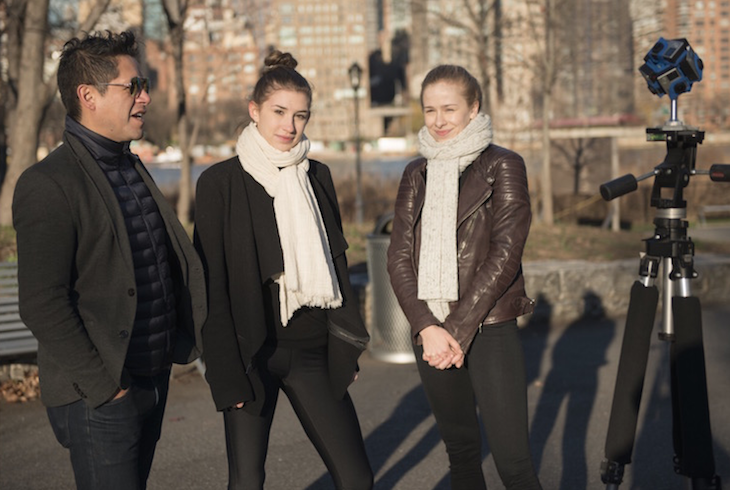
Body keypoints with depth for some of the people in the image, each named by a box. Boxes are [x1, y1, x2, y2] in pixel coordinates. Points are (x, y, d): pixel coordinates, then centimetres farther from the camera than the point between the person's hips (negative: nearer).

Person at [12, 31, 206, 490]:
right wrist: (103, 386, -17)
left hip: (154, 378, 8)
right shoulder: (47, 184, -15)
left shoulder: (134, 168, 13)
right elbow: (42, 305, -19)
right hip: (99, 398, -8)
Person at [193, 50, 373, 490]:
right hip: (253, 353, -4)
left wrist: (347, 344, 10)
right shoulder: (221, 182, -6)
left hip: (313, 351, 4)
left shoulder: (317, 176, 8)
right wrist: (227, 371, -11)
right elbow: (212, 283, -7)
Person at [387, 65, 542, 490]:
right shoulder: (417, 174, 12)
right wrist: (426, 327, -9)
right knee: (461, 450, 12)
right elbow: (399, 256, 6)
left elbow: (504, 254, -9)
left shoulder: (502, 166, -2)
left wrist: (458, 328, -14)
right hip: (431, 331, 5)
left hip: (489, 328, -4)